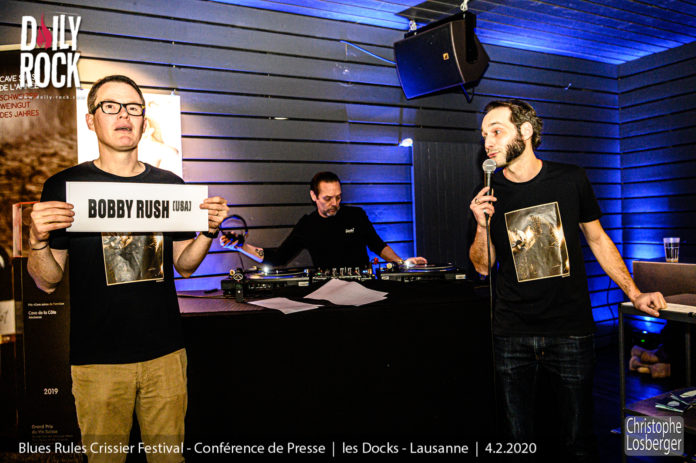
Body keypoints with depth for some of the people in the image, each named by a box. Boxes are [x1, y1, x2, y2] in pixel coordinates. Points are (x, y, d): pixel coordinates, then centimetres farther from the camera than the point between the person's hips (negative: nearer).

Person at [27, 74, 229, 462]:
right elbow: (48, 281, -1)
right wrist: (38, 240, -20)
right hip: (97, 358, -2)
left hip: (166, 353, 3)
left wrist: (210, 231, -7)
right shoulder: (64, 186, -3)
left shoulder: (170, 185, 5)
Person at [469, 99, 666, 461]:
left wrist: (634, 293, 5)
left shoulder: (570, 180, -1)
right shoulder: (489, 194, 0)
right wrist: (482, 226, -12)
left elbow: (597, 239, 11)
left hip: (571, 333, 0)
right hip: (512, 336, 1)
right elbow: (483, 266, 6)